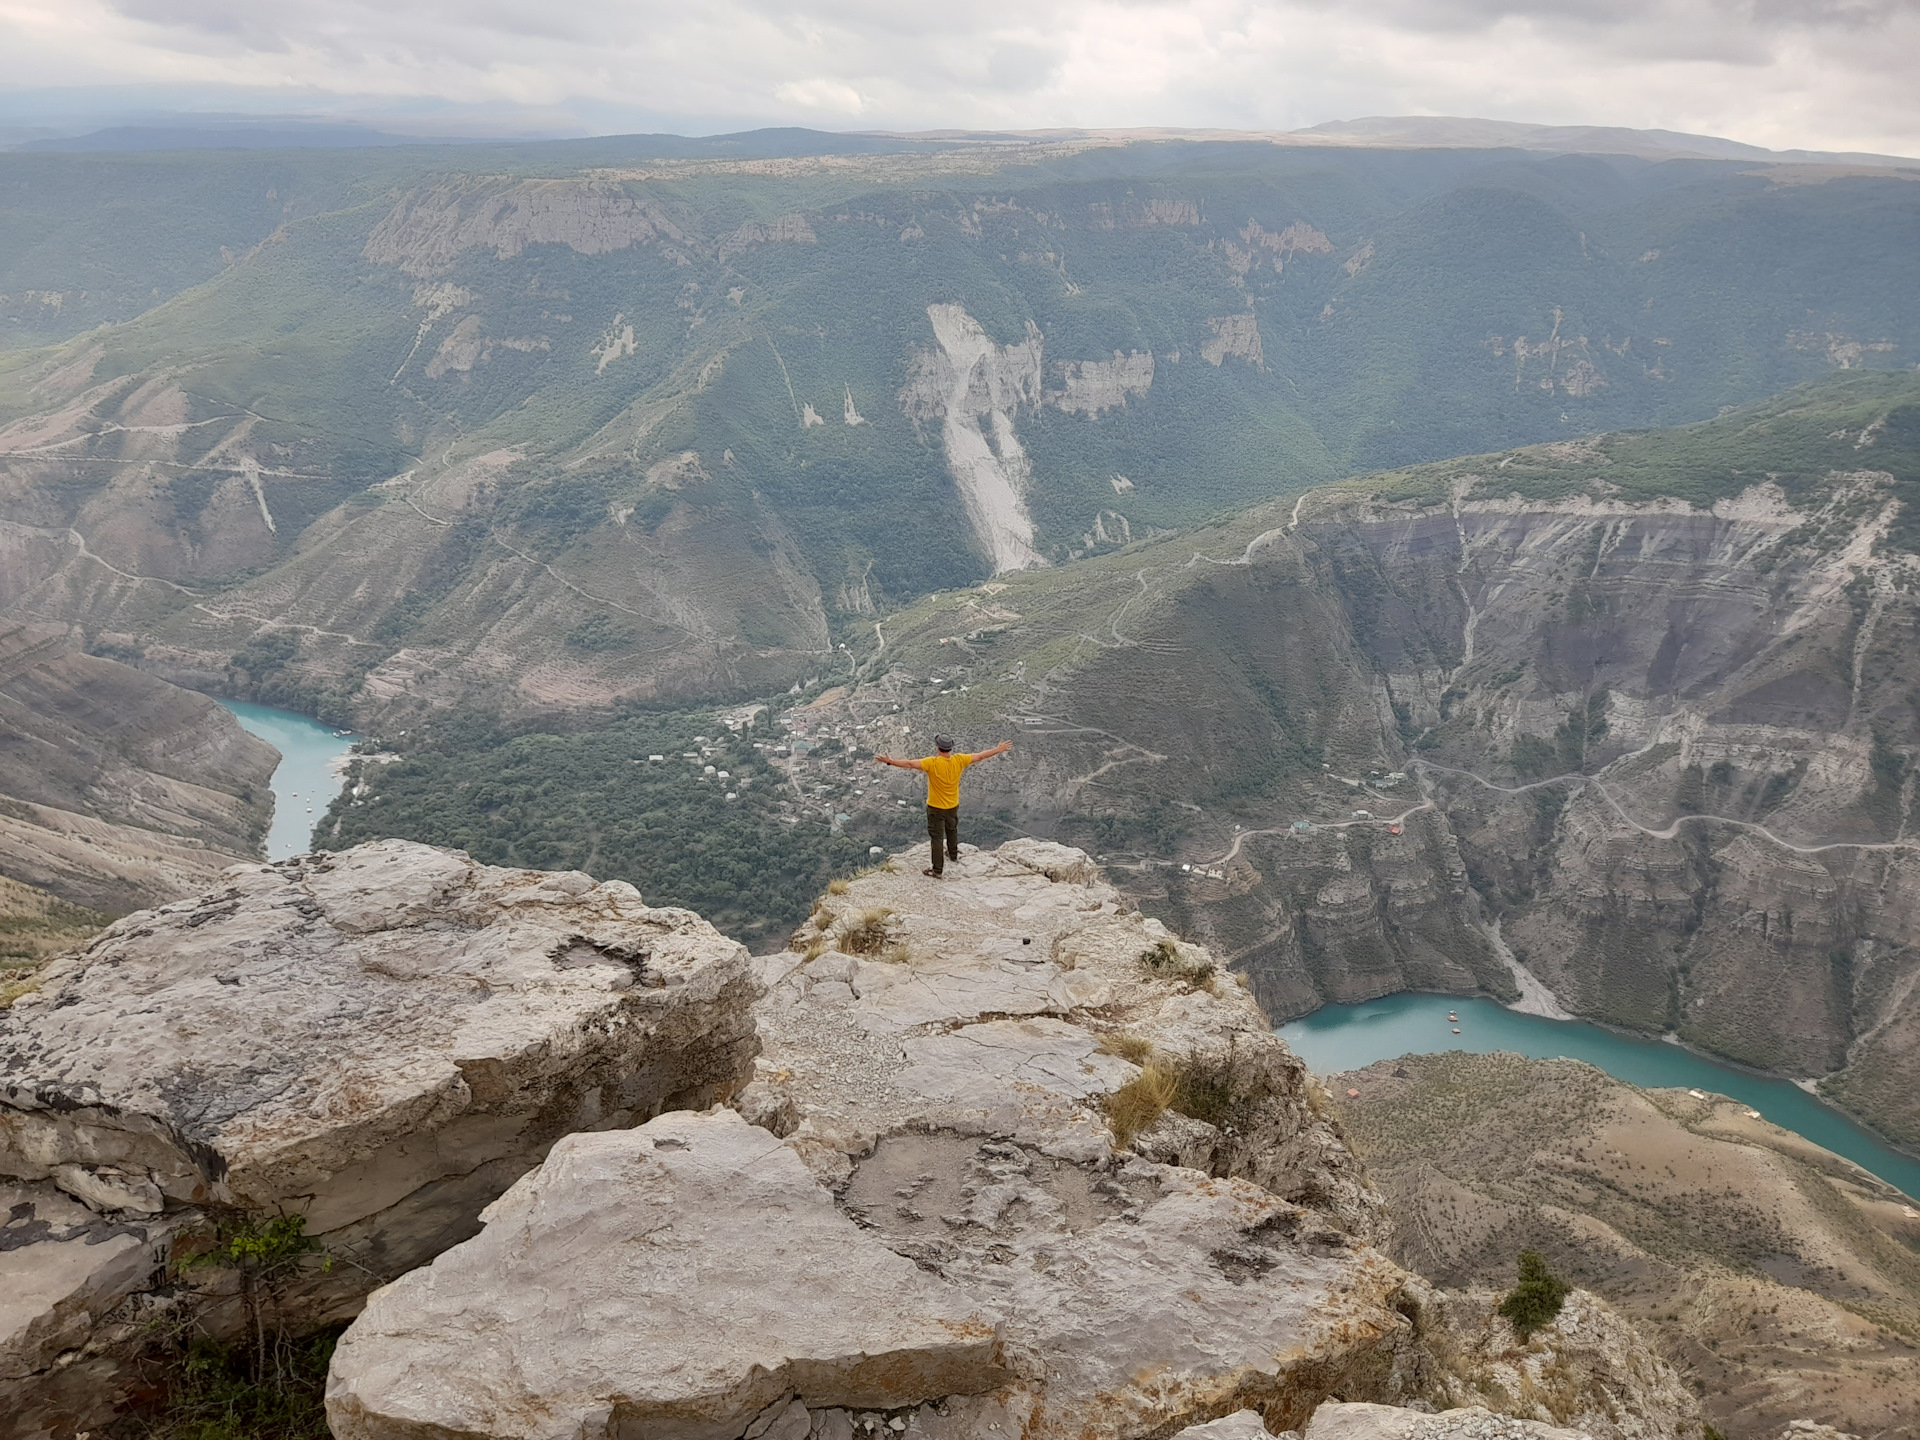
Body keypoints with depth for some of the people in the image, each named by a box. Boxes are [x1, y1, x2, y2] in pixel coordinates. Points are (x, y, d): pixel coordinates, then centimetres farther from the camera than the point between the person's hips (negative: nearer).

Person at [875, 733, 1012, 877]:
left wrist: (890, 761, -36)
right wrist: (998, 750, 10)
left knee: (937, 837, 6)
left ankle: (937, 869, 12)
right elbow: (980, 756, -2)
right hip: (953, 806, 5)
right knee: (952, 830, 29)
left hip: (936, 808, -5)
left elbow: (910, 764, -35)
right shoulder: (959, 760, -13)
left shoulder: (932, 763, -26)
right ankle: (953, 854, 52)